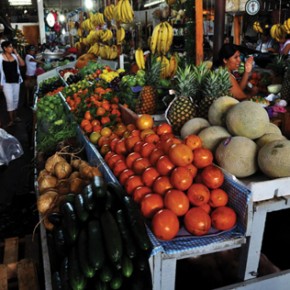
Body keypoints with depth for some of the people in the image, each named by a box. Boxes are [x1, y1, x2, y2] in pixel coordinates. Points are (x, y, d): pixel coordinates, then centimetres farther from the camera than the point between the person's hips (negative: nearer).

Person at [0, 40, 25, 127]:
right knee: (10, 100, -6)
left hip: (16, 80, 5)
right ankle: (11, 119, 3)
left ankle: (15, 116, 28)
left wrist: (17, 54, -6)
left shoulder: (14, 56, 4)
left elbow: (22, 64, -2)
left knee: (16, 99, 13)